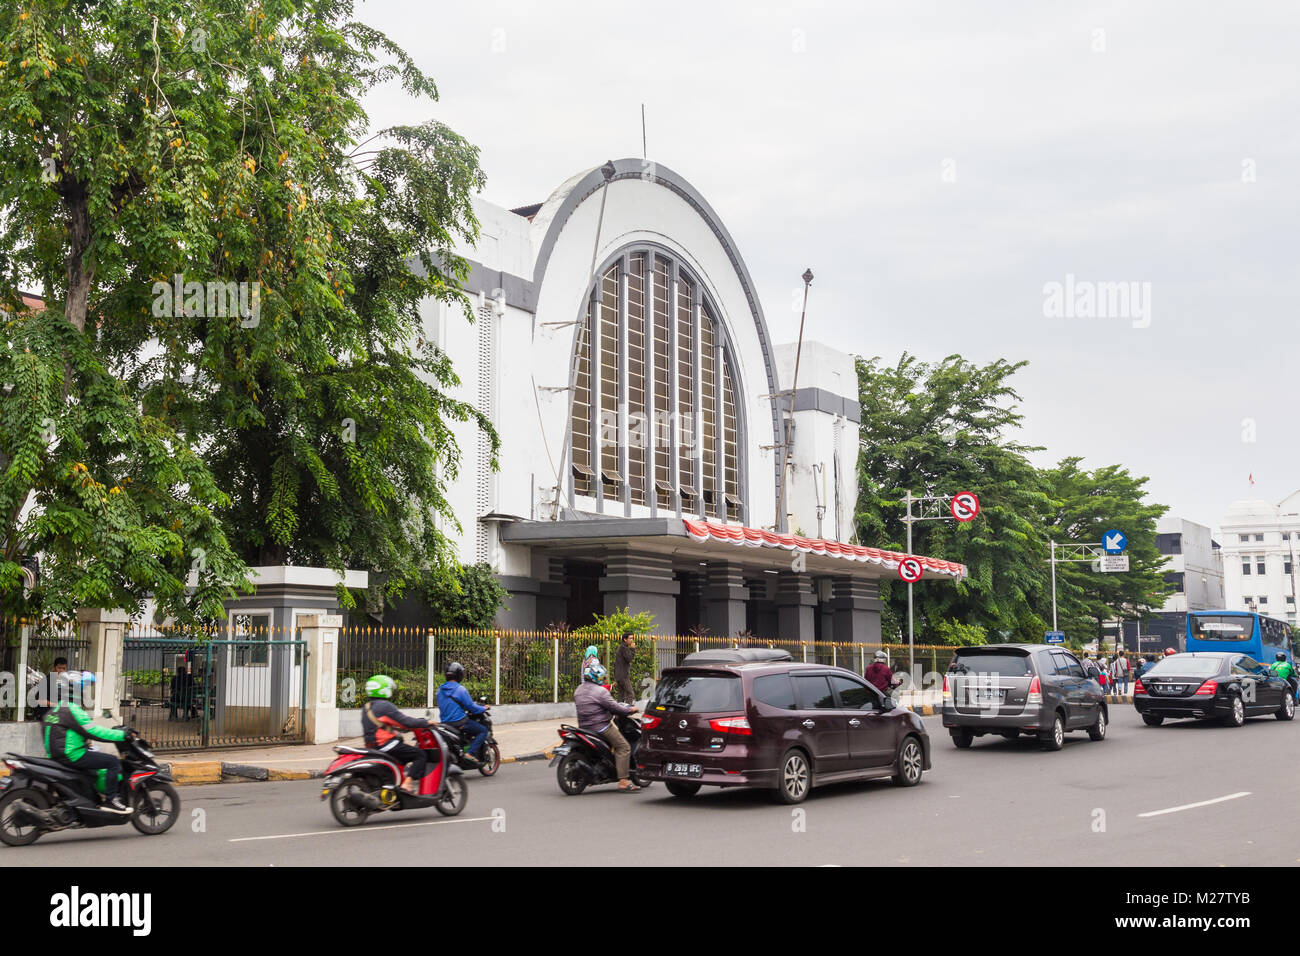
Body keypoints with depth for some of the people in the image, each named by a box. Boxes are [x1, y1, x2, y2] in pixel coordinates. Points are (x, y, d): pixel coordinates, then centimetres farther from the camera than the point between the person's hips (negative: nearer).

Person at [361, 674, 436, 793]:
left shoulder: (366, 707, 15)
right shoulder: (385, 706, -13)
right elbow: (405, 722, -16)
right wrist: (426, 723, -5)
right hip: (386, 745, -10)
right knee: (420, 755, -10)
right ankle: (408, 784, -21)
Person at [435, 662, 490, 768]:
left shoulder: (440, 690, 7)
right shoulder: (460, 689, -13)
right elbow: (471, 707, -12)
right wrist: (484, 708, 6)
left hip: (444, 723, 8)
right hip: (459, 722, -8)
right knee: (483, 730, 1)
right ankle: (470, 753, -15)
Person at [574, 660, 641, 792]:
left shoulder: (578, 690, 11)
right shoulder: (600, 691, -15)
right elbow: (614, 707, -15)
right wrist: (631, 709, 1)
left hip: (584, 726, 9)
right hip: (601, 726, -9)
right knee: (623, 747, -7)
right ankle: (623, 782, -17)